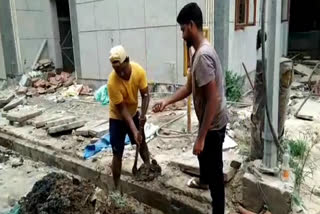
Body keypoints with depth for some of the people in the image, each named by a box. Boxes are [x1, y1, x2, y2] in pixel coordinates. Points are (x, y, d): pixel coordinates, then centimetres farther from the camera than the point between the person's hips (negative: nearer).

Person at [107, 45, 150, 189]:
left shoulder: (139, 70, -22)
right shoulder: (112, 82, -33)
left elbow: (145, 95, -14)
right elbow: (122, 109, -27)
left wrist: (143, 115, -29)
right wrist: (134, 130, -32)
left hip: (134, 113, 5)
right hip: (117, 117, -4)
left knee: (141, 141, 21)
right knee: (118, 153, -2)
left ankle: (148, 167, 46)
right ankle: (117, 187, 12)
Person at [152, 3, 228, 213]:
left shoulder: (203, 55, -28)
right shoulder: (199, 52, 6)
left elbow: (213, 99, -30)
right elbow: (189, 87, 14)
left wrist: (201, 136, -26)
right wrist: (167, 101, 7)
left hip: (214, 123, -11)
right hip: (209, 120, 11)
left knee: (215, 170, 4)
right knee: (202, 153, 33)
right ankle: (203, 180, 61)